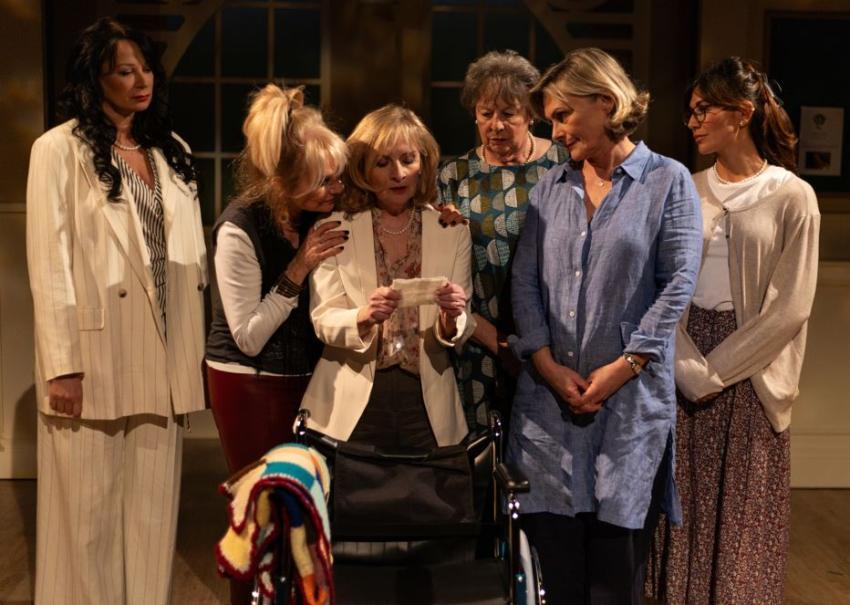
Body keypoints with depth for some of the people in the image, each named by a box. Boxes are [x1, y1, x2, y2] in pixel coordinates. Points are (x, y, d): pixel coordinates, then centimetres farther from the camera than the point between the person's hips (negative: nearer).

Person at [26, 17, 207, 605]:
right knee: (89, 512, 3)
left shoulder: (172, 151, 14)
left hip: (162, 359, 5)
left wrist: (196, 348, 10)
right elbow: (49, 262, -8)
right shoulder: (60, 149, -4)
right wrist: (61, 365, -14)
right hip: (94, 357, -5)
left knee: (152, 508, 10)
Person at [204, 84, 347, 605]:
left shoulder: (321, 214, -6)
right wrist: (297, 270, -23)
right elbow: (248, 337, -17)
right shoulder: (240, 229, -20)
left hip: (306, 376, 5)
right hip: (251, 384, -4)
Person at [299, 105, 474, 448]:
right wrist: (363, 317, -25)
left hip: (426, 404, 2)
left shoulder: (452, 231, 4)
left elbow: (458, 334, 3)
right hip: (353, 407, -1)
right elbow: (322, 320, -5)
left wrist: (450, 319, -19)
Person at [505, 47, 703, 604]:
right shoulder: (551, 187, 13)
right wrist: (547, 363, -6)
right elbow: (525, 279, 6)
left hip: (631, 395, -3)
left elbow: (678, 282, -6)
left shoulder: (668, 181, 1)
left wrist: (624, 366, -12)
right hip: (548, 393, 4)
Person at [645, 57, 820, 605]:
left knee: (744, 512, 5)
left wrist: (717, 370, -11)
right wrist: (690, 368, -12)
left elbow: (790, 306, -9)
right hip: (684, 367, 3)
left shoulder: (792, 197, -5)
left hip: (750, 373, -3)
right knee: (687, 505, 8)